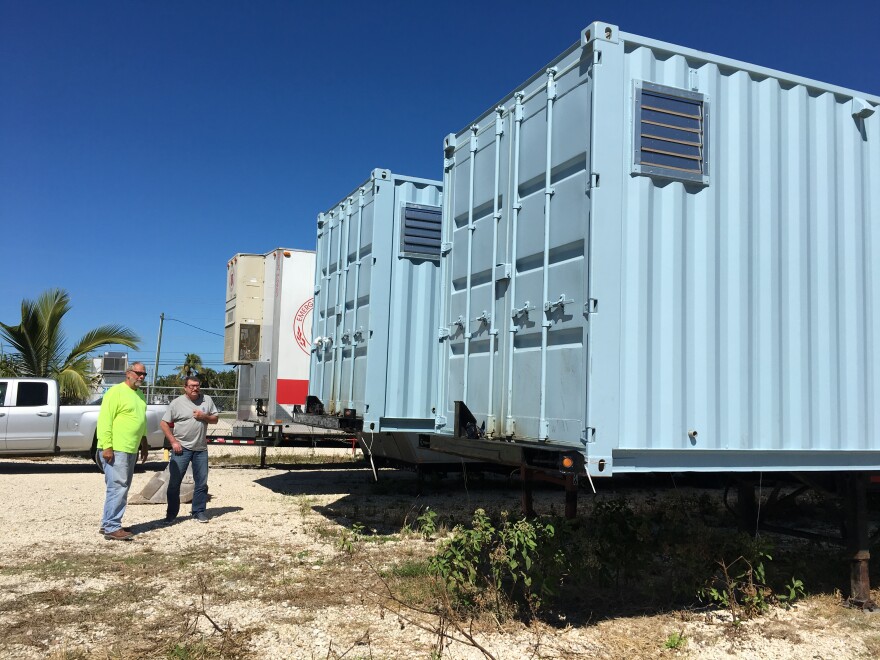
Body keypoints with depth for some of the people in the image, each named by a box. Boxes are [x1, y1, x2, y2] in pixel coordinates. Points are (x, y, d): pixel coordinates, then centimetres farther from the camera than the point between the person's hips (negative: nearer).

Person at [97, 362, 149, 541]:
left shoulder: (139, 395, 16)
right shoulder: (116, 392, -11)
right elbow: (104, 420, -17)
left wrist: (143, 444, 22)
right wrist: (107, 446, -22)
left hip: (130, 450, 9)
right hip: (115, 450, -9)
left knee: (123, 488, 13)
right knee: (117, 488, -10)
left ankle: (108, 524, 21)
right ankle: (111, 528, -5)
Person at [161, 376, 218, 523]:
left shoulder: (207, 400, 6)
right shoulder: (177, 403, -3)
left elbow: (215, 419, 10)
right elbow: (164, 423, -3)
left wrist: (204, 416, -11)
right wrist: (173, 442, -11)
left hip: (201, 449, 3)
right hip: (181, 448, -3)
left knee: (201, 482, 7)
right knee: (174, 482, 2)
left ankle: (199, 511, 19)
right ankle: (171, 513, 13)